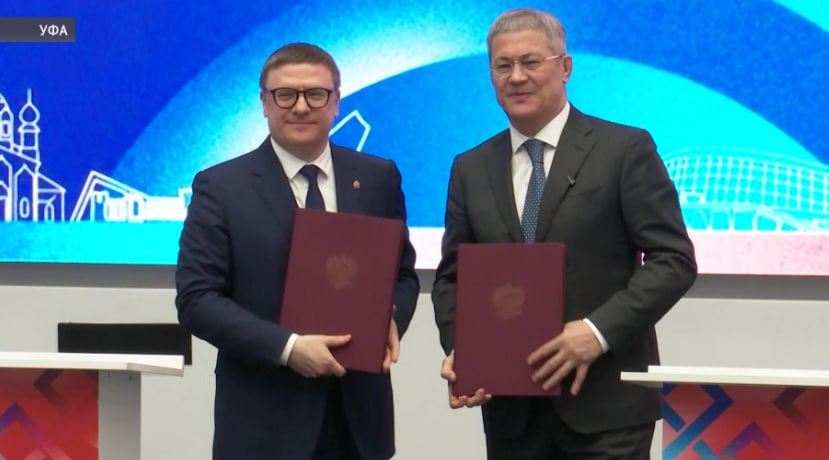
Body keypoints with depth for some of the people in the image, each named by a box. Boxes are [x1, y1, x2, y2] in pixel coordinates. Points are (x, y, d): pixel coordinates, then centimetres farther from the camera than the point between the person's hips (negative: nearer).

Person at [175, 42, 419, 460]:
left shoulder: (378, 178, 7)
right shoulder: (221, 187, -2)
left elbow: (402, 273, 15)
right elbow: (196, 299, -7)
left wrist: (390, 319, -8)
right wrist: (287, 347, -18)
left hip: (359, 415, 3)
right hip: (265, 425, -3)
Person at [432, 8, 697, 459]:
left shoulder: (625, 149, -2)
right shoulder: (470, 169, 11)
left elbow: (674, 259, -7)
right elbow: (452, 276, 13)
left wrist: (599, 330, -18)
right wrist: (458, 347, -7)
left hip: (605, 403, -4)